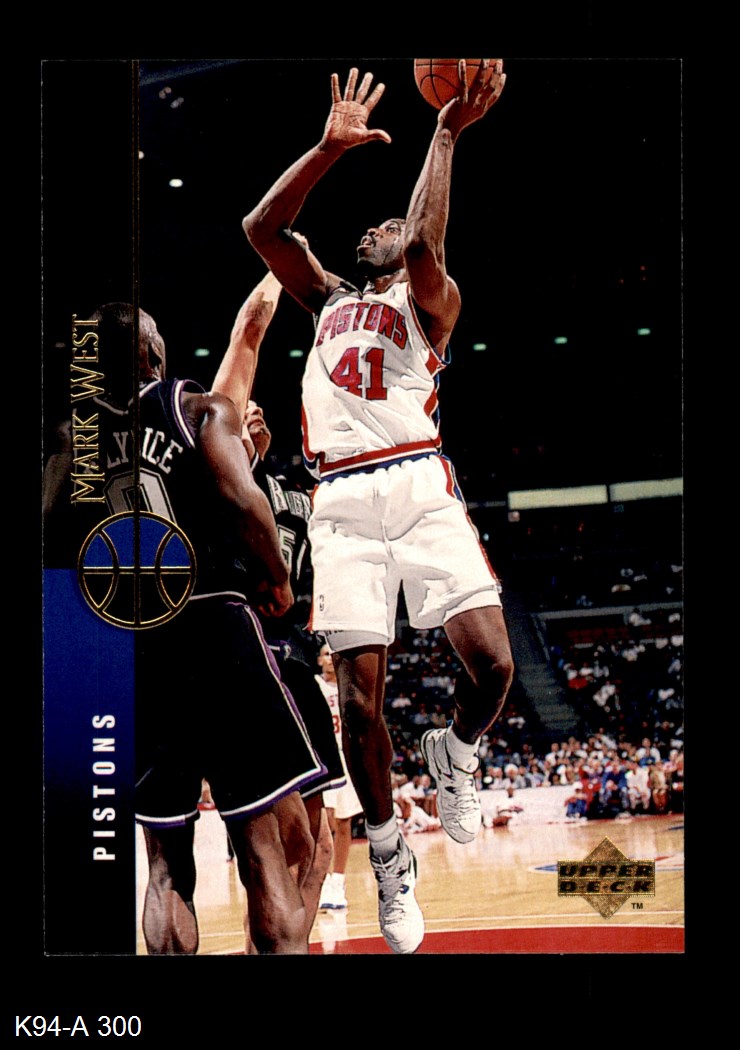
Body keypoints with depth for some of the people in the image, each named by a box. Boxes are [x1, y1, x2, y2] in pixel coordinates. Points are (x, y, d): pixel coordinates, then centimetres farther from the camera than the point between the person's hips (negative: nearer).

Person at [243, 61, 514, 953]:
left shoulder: (430, 300, 13)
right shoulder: (329, 299, 26)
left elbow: (425, 246, -11)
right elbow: (261, 227, 14)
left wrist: (448, 133, -8)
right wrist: (332, 147, 8)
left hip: (418, 485, -3)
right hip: (343, 501, 3)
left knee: (491, 661, -17)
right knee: (359, 692, -4)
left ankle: (455, 753, 16)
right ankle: (388, 853, 12)